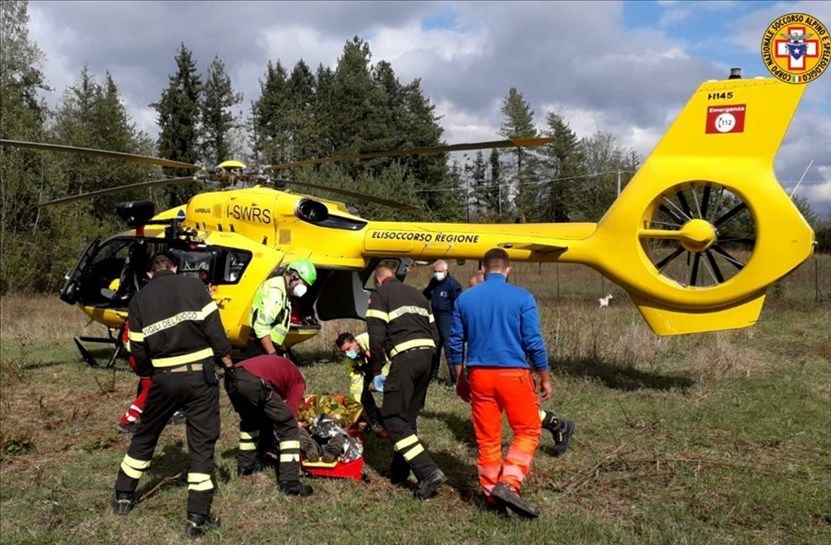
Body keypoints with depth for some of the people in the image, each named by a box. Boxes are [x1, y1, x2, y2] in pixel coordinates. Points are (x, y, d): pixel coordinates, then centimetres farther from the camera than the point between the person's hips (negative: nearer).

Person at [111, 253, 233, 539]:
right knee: (202, 442, 4)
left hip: (165, 377, 2)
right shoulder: (194, 285, 0)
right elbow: (214, 327, -7)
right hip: (200, 374, -2)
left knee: (145, 436, 22)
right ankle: (197, 517, 3)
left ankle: (123, 495, 36)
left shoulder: (139, 299, 8)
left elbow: (138, 348, 8)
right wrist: (227, 360, 3)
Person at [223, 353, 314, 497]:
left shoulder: (278, 363, 39)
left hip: (231, 376, 7)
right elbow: (291, 414, 17)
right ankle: (289, 481, 2)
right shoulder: (298, 381, 21)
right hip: (254, 382, -7)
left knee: (250, 419, 34)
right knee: (288, 425, 7)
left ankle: (245, 465, 43)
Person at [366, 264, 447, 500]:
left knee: (394, 419, -3)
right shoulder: (417, 294, 25)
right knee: (409, 416, 19)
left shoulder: (380, 294, 4)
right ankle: (399, 471, 27)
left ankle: (429, 473, -12)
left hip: (404, 357, -7)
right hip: (427, 354, 7)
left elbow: (376, 335, -7)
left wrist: (376, 367, 4)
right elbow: (434, 332, 20)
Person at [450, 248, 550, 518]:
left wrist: (460, 377, 20)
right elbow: (533, 342, -5)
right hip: (514, 374, -3)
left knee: (487, 437, 12)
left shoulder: (464, 298, 5)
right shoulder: (522, 298, -5)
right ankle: (508, 484, -8)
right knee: (527, 431, 8)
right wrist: (545, 378, 5)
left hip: (479, 374, 4)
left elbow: (456, 342, 10)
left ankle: (492, 493, 19)